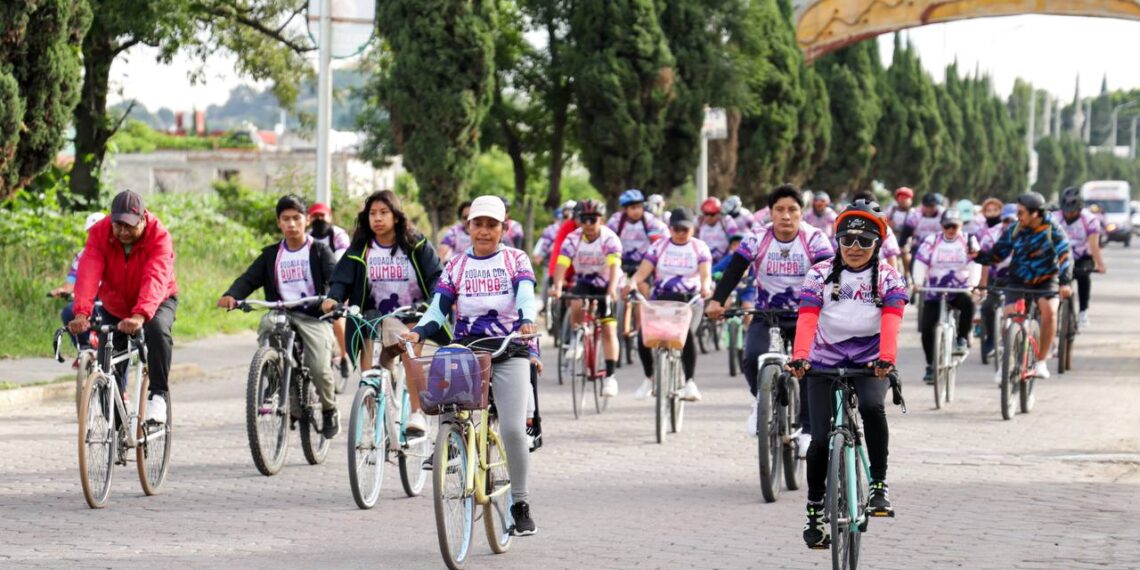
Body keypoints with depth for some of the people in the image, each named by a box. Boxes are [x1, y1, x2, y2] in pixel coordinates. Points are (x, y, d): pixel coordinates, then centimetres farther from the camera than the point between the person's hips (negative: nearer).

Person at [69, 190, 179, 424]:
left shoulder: (159, 236, -28)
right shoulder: (99, 233, -21)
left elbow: (155, 279, -43)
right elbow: (88, 274, -35)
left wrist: (140, 316, -59)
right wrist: (82, 313, -51)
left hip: (157, 302, -3)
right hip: (115, 307, 3)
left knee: (158, 328, -36)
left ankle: (158, 394, -24)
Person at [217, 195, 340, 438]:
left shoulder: (319, 251, 6)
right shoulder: (271, 255, 14)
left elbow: (335, 277, -9)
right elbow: (249, 279, 3)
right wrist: (231, 296, -19)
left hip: (313, 316, -2)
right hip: (282, 313, 3)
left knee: (319, 368, -21)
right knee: (266, 323, -33)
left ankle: (329, 410, 10)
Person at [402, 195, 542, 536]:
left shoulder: (516, 260, 7)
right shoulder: (456, 266, 12)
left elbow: (526, 295, -11)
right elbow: (439, 307, 2)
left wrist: (528, 321, -34)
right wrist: (418, 332, -19)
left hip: (510, 352, -2)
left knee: (512, 429, -15)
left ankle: (520, 504, -2)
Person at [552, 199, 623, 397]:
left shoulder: (609, 238, -23)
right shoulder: (573, 238, -17)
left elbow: (614, 264, -36)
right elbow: (562, 263, -27)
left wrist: (612, 288, -53)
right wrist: (557, 287, -44)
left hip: (606, 285, -2)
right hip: (583, 282, 2)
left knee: (609, 329, -9)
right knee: (576, 306, -32)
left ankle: (610, 376, -4)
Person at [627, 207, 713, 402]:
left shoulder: (699, 248, 4)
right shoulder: (659, 246, 6)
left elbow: (705, 273, -12)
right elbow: (643, 271, -5)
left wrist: (705, 286, -35)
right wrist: (633, 282, -28)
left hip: (689, 300, -2)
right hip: (660, 298, 2)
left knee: (686, 331, -32)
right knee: (644, 336, -18)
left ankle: (690, 382, -27)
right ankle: (649, 378, 9)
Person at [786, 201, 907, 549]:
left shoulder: (888, 279, 1)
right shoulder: (820, 275, 1)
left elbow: (891, 322, -15)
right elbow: (807, 320, -12)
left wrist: (886, 359, -33)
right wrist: (799, 357, -30)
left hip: (870, 364, -1)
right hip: (824, 365, 1)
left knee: (872, 407, -31)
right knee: (821, 438, -7)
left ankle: (879, 484, -18)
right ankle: (815, 508, 12)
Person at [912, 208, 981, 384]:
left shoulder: (968, 241, 2)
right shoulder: (931, 242, 1)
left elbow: (975, 264, -7)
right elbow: (920, 264, -4)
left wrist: (973, 284, -23)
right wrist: (918, 283, -21)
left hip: (959, 290, -1)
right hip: (934, 292, 1)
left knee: (968, 302, -35)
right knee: (927, 328, -10)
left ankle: (962, 339, -17)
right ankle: (931, 366, 6)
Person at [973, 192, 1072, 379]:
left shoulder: (1052, 230, -13)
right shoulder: (1014, 230, -4)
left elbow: (1065, 255, -22)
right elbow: (997, 254, 0)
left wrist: (1064, 282, -37)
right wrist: (978, 256, -20)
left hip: (1046, 282, -2)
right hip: (1018, 282, 2)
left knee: (1049, 309, -30)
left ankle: (1041, 362, -19)